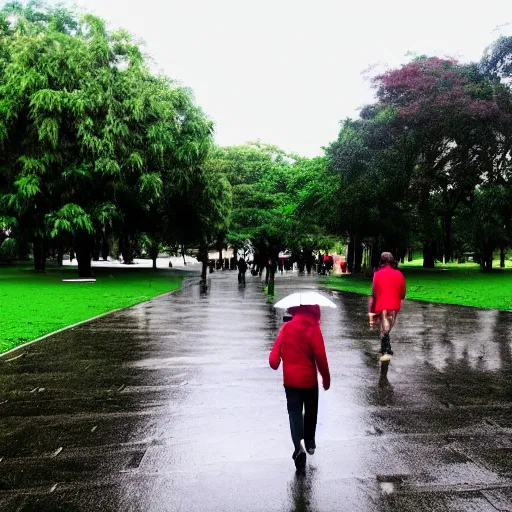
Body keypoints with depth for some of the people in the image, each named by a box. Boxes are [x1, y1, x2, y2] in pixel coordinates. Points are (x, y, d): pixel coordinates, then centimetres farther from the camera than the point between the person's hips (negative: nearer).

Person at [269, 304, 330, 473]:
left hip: (290, 379, 2)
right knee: (310, 412, 19)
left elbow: (275, 352, -4)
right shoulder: (313, 328, -13)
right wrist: (326, 377, -3)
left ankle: (298, 446, -16)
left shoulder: (286, 327, -3)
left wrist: (274, 363, 17)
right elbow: (320, 356, -14)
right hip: (309, 379, -2)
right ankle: (310, 443, 34)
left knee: (294, 412, 3)